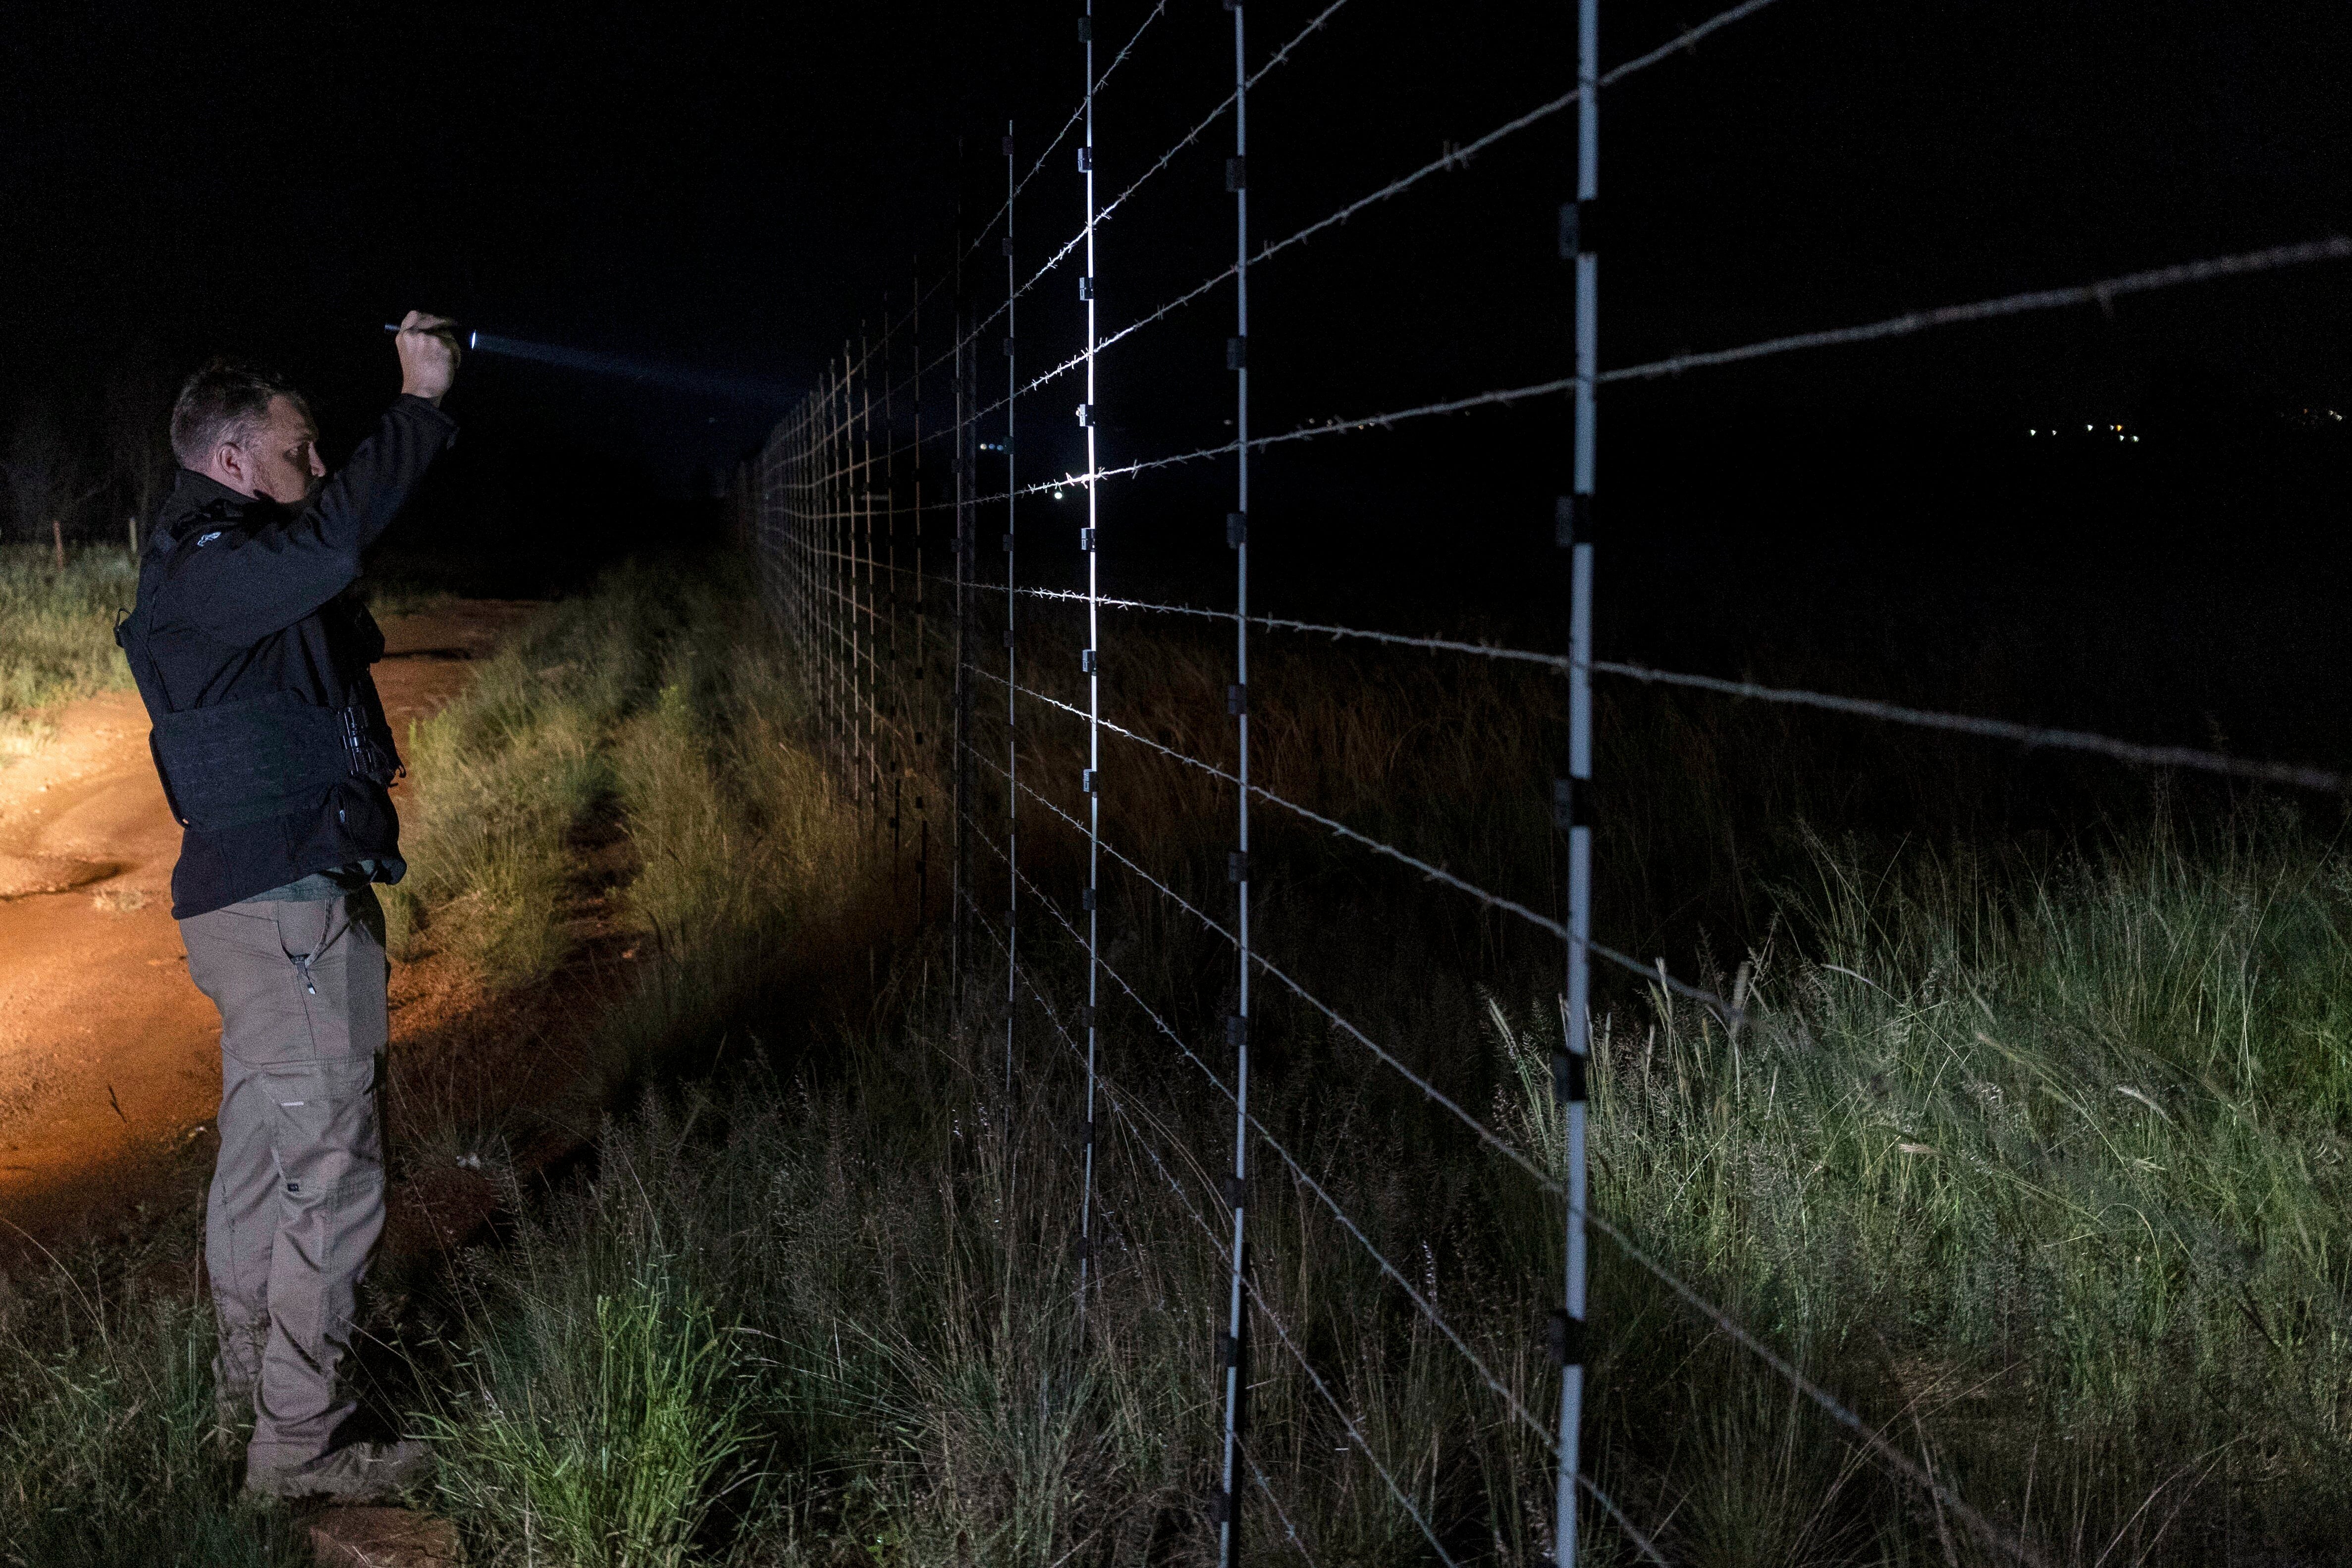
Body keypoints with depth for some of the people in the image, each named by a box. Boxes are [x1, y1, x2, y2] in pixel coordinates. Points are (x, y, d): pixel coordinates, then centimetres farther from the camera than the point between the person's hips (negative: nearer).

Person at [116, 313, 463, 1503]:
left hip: (263, 901, 11)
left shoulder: (227, 558, 16)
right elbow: (330, 543, -34)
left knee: (263, 1153, 20)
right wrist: (419, 402, -27)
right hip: (287, 904, -11)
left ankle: (250, 1381, 34)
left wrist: (425, 405, 19)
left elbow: (340, 528, 30)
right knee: (329, 1171, -7)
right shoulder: (198, 572, -17)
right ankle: (299, 1445, 0)